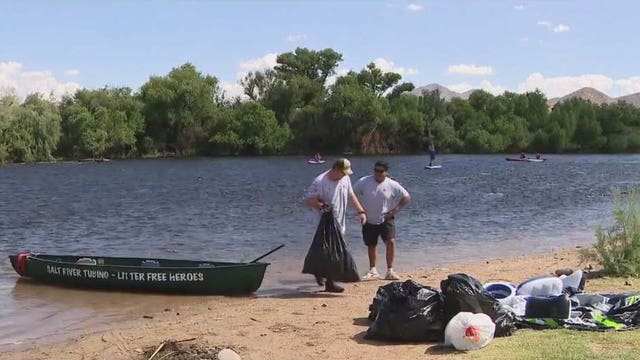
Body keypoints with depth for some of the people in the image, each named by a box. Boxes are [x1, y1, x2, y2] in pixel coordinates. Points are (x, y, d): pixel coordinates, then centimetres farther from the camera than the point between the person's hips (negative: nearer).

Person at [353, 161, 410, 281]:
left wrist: (395, 210, -6)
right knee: (371, 246, 10)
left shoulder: (392, 185, -9)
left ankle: (390, 271, -7)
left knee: (390, 241, -18)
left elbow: (406, 197, 1)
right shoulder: (364, 182, -8)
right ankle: (372, 271, 29)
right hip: (369, 221, 2)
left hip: (386, 219, -1)